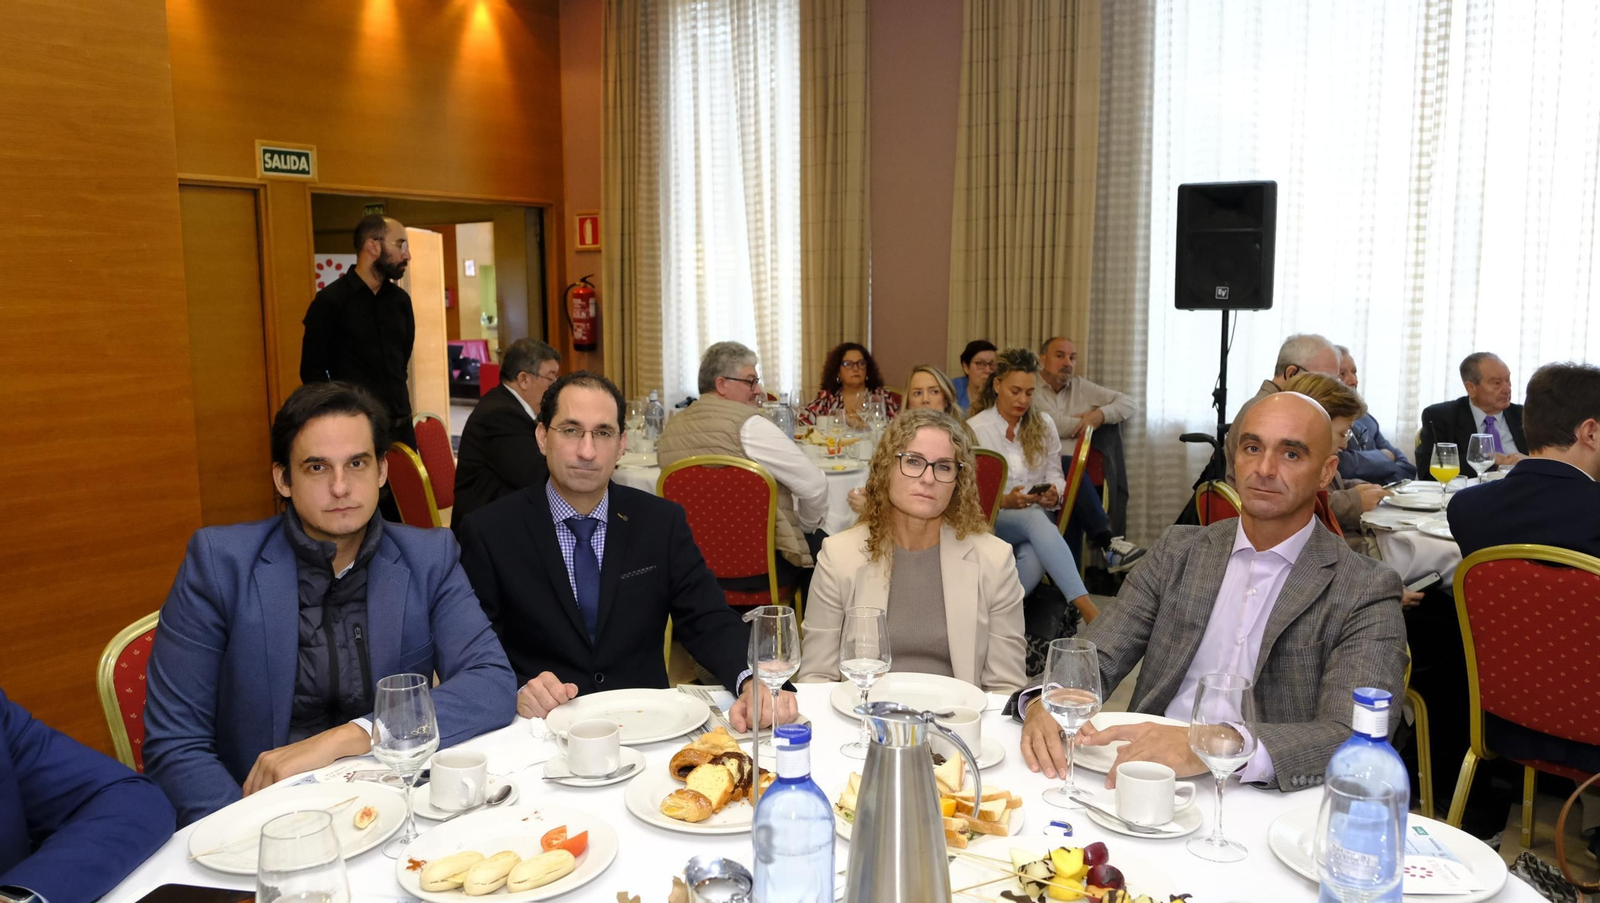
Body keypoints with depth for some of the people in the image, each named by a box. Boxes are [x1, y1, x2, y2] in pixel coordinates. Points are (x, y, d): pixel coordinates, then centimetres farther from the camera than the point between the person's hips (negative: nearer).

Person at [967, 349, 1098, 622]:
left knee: (1033, 558, -37)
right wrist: (1004, 502, -21)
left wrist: (1054, 494, -14)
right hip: (991, 519, -3)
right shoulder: (973, 429, -2)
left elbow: (1056, 477, 10)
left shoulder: (1043, 425, 9)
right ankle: (1086, 608, -49)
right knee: (1036, 519, -39)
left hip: (1037, 517, 3)